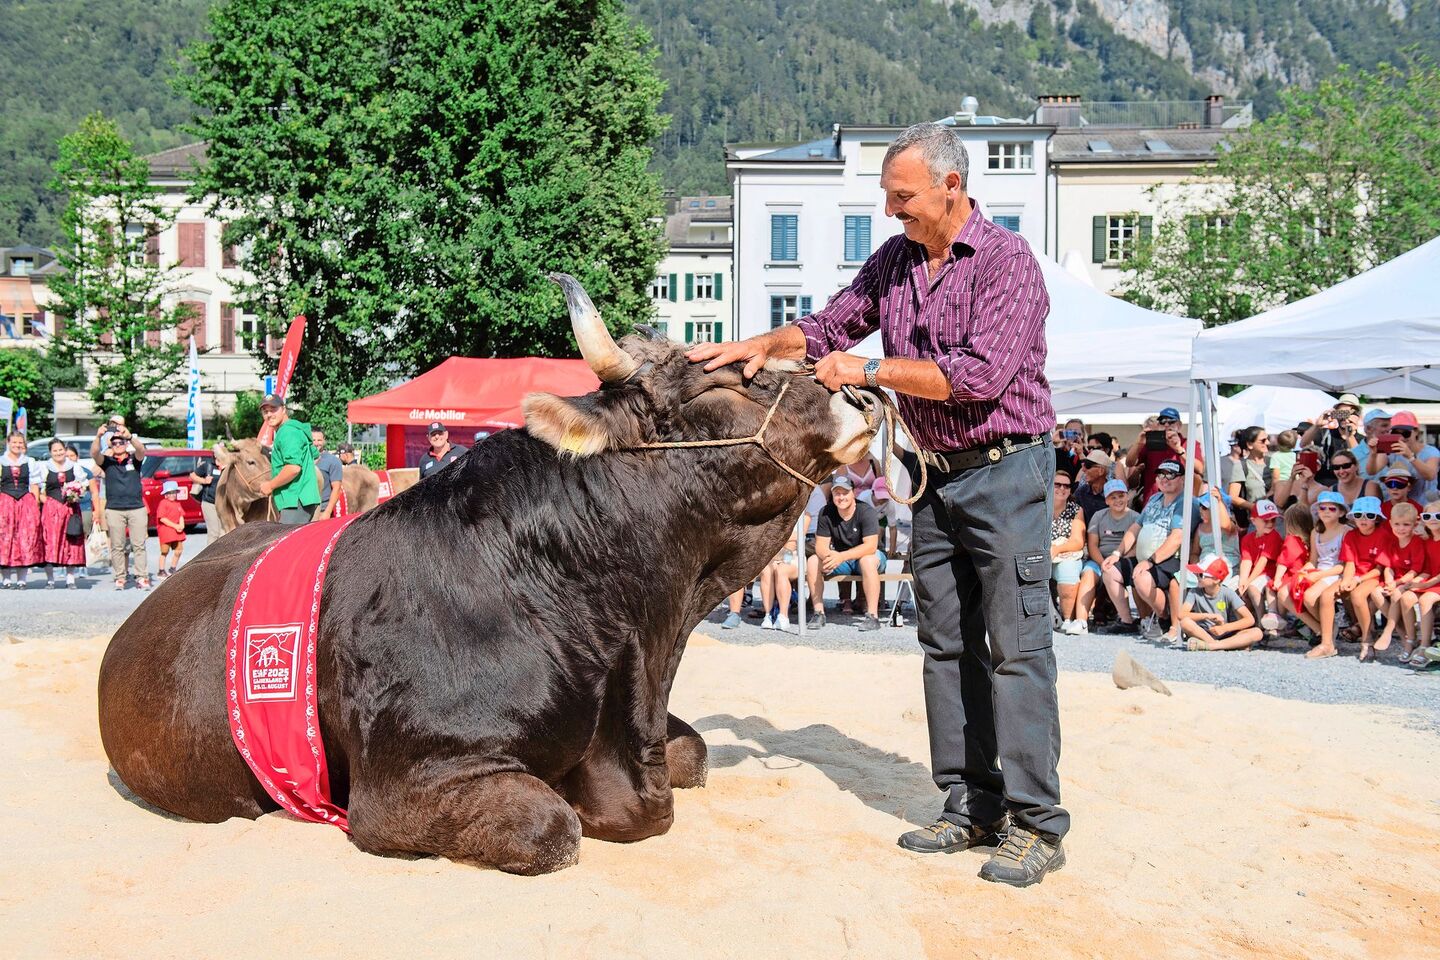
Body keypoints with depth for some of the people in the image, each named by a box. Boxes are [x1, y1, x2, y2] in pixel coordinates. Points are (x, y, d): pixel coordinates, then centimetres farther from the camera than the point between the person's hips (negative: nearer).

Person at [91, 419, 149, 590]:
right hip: (114, 509, 1)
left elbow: (141, 450, -14)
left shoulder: (134, 458, 7)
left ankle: (142, 577, -1)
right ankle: (120, 578, 5)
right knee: (117, 546, 2)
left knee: (139, 545, -1)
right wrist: (98, 437, -32)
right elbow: (94, 454, -12)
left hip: (137, 507, 0)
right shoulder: (107, 461, 8)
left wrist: (130, 437, -36)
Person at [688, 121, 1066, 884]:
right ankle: (971, 806, 18)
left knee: (1017, 645, -6)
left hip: (1006, 471, -7)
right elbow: (828, 327, 18)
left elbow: (981, 374, -21)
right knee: (947, 644, 9)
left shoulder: (1007, 261, -11)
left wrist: (869, 371, -15)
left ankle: (1036, 824, 0)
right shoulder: (893, 261, 9)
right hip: (935, 475, 7)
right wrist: (763, 346, -1)